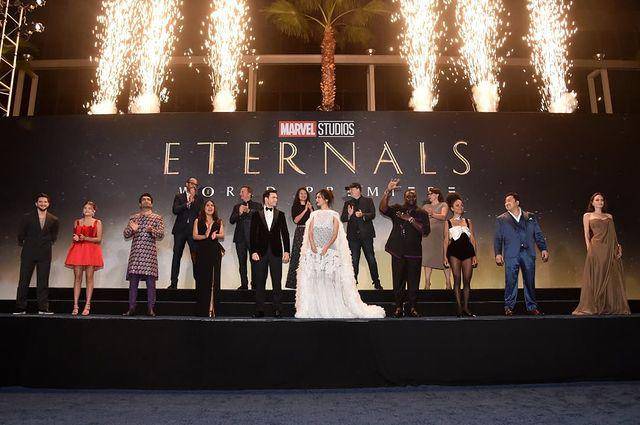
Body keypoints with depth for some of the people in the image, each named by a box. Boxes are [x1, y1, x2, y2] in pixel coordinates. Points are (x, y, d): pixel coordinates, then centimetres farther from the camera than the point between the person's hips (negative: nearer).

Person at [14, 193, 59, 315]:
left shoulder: (53, 220, 5)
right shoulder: (27, 217, 1)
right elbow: (21, 234, 10)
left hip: (45, 254, 1)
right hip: (28, 253, -1)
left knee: (43, 282, 2)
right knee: (24, 281, 2)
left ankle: (43, 308, 6)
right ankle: (20, 308, 8)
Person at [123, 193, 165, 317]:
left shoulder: (157, 218, 12)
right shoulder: (133, 218, 18)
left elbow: (161, 234, 2)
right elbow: (125, 234, 13)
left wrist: (152, 230, -17)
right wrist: (132, 229, -8)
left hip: (150, 252, -2)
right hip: (135, 252, 2)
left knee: (150, 281, -4)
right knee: (133, 280, 0)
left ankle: (150, 309, 0)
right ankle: (131, 308, 4)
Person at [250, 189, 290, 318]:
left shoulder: (280, 214, 10)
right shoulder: (257, 215, 6)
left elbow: (285, 233, 7)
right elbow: (253, 235, 3)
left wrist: (286, 251, -1)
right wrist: (253, 251, -6)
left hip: (276, 252, 1)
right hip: (261, 252, -1)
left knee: (277, 282, 2)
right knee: (260, 282, 2)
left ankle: (277, 309, 8)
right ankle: (259, 309, 8)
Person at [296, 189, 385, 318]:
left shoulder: (333, 215, 4)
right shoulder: (314, 215, 14)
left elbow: (335, 233, -5)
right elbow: (310, 232, 6)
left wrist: (326, 246, -17)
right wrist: (312, 245, -12)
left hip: (330, 251, -3)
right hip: (314, 251, 3)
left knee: (332, 280, -5)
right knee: (314, 280, -1)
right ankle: (313, 310, 4)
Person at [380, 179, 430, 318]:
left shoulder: (421, 213, 10)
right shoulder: (397, 209, 9)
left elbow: (425, 231, -5)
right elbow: (383, 208, -11)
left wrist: (410, 219, -11)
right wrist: (388, 191, -22)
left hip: (414, 253, 0)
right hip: (398, 252, 0)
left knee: (413, 281, 2)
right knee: (398, 281, 1)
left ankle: (412, 307, 12)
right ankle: (398, 307, 10)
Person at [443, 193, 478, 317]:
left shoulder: (468, 222, 13)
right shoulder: (448, 223, 6)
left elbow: (473, 240, 11)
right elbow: (445, 241, 2)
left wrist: (475, 256, 4)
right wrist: (445, 257, -6)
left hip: (467, 252, 2)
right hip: (454, 252, -2)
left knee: (467, 281, 2)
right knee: (457, 280, -2)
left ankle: (466, 307, 9)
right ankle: (459, 307, 3)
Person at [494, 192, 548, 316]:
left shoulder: (531, 217, 13)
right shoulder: (501, 219, 10)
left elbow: (538, 235, 12)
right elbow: (497, 239, 5)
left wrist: (543, 249, 2)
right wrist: (498, 253, -5)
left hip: (528, 254, 1)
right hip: (511, 256, -1)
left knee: (530, 282, 7)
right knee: (510, 282, -2)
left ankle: (532, 307, 18)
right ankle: (509, 307, 8)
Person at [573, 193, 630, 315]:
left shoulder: (609, 216, 19)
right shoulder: (587, 216, 9)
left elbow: (613, 234, 15)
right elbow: (586, 234, 2)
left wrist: (618, 246, 0)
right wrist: (589, 249, -9)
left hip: (611, 249, 4)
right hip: (597, 248, -4)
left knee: (612, 278, 3)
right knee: (596, 278, -5)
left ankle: (614, 307, 10)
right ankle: (593, 307, -2)